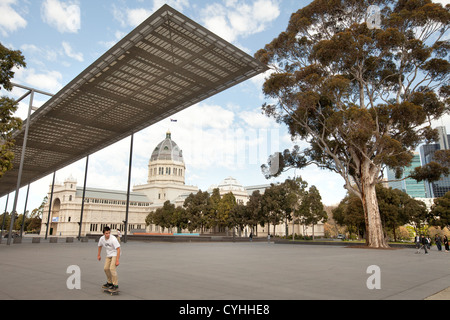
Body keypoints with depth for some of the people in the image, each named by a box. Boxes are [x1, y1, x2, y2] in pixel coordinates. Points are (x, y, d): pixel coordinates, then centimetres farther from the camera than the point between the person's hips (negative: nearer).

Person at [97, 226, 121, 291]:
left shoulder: (113, 239, -28)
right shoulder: (102, 239, -9)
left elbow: (118, 249, -28)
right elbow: (100, 246, 15)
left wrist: (117, 260, -30)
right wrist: (99, 255, 22)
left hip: (115, 254, -7)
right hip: (108, 255, 7)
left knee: (112, 268, -18)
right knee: (106, 268, 7)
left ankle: (115, 285, -8)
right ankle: (109, 283, 28)